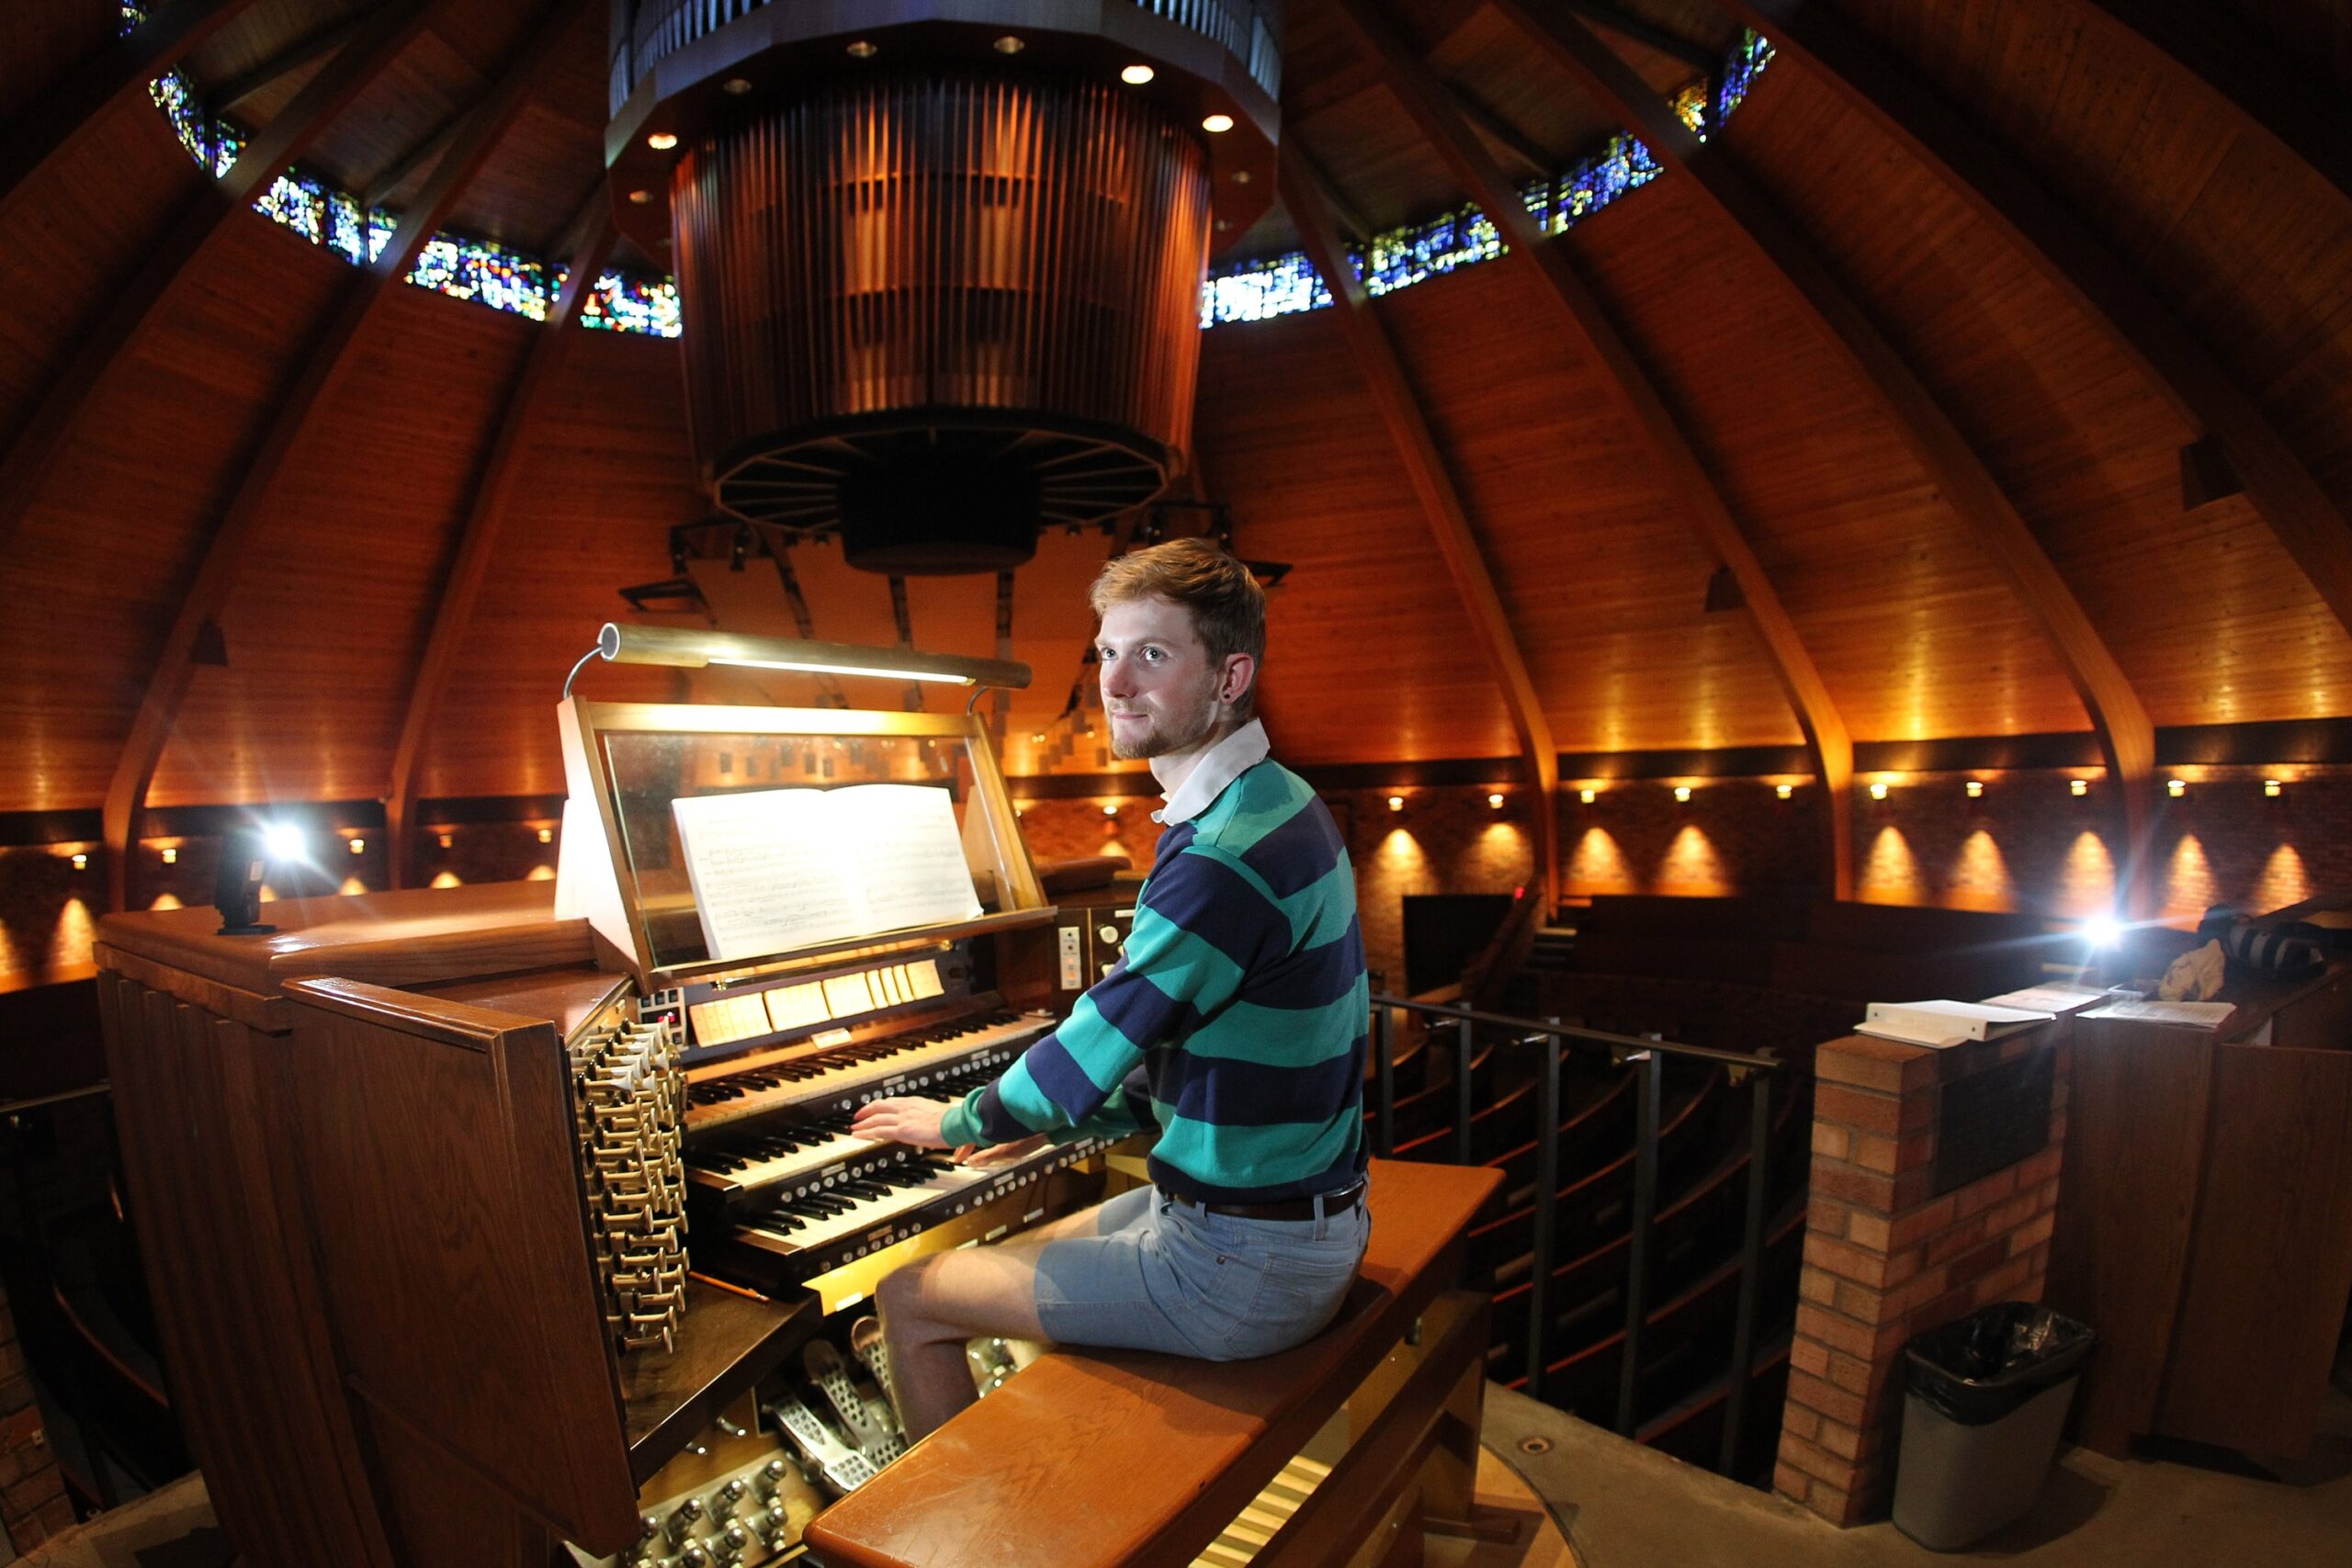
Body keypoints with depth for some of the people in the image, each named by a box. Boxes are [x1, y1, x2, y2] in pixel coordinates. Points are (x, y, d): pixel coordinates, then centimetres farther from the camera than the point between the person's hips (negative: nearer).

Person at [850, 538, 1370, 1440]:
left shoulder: (1229, 851, -28)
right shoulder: (1274, 806, 5)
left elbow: (1092, 1053, -20)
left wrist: (961, 1122, 0)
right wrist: (1053, 1123, 11)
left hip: (1247, 1264, -9)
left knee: (910, 1299, 2)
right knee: (1028, 1254, 27)